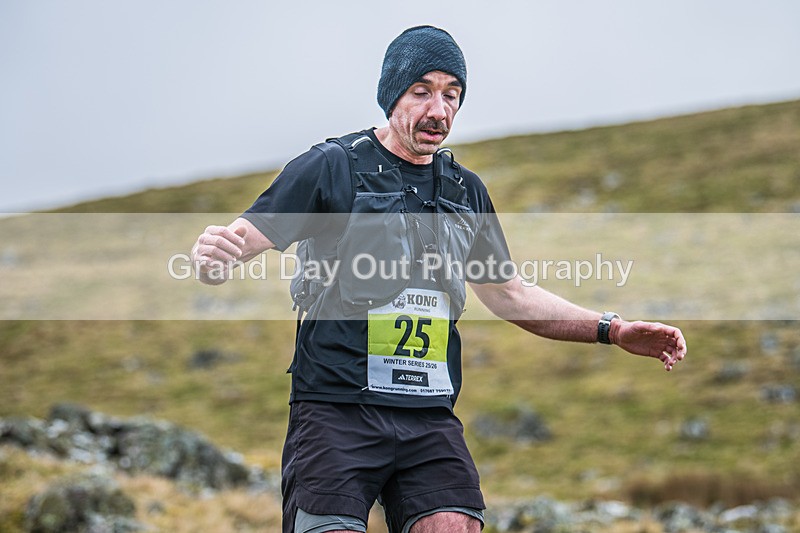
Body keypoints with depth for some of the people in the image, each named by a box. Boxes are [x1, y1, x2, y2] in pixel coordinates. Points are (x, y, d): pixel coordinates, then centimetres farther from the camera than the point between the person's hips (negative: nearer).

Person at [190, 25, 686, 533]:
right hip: (336, 409, -4)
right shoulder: (332, 167, 1)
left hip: (431, 420, 4)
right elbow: (240, 240, -4)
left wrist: (613, 330, 19)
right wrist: (211, 254, -29)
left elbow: (511, 295, 27)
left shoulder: (467, 191, 18)